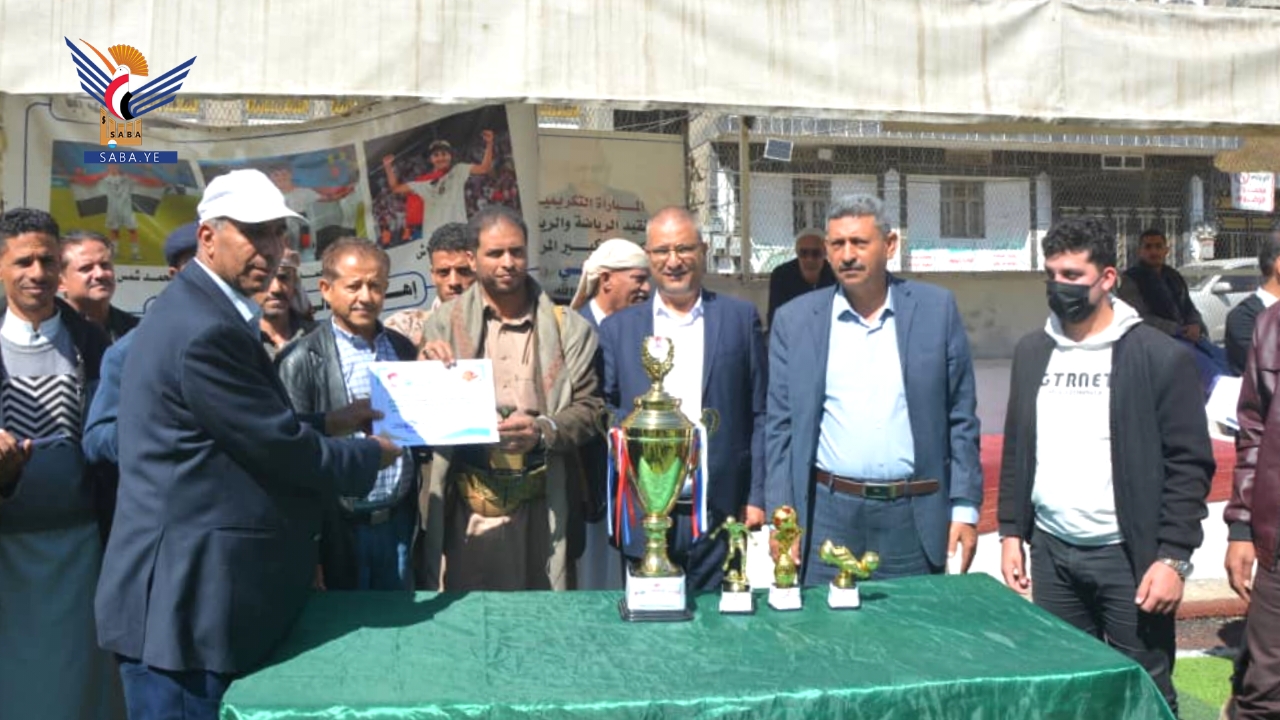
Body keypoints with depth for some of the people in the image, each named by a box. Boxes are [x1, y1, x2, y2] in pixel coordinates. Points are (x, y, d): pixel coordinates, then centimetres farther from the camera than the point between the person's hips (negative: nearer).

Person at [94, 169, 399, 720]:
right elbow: (282, 449, -19)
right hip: (186, 599, -10)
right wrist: (372, 455, -4)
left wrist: (330, 426, 9)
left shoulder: (199, 309, 13)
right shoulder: (207, 330, -20)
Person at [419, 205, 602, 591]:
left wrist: (544, 429, -16)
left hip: (540, 509, 0)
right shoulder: (444, 324, 6)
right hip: (465, 510, 0)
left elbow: (589, 408, 1)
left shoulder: (567, 328, 4)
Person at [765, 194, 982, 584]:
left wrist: (965, 507, -1)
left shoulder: (936, 309, 2)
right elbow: (781, 427, 3)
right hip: (829, 512, 0)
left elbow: (961, 417, 4)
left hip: (915, 516, 0)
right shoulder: (794, 319, 2)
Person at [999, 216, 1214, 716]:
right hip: (1051, 552, 4)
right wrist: (1011, 532, 8)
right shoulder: (1031, 352, 7)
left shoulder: (1160, 356, -7)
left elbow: (1189, 465, -8)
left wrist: (1173, 557, -13)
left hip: (1128, 555, -4)